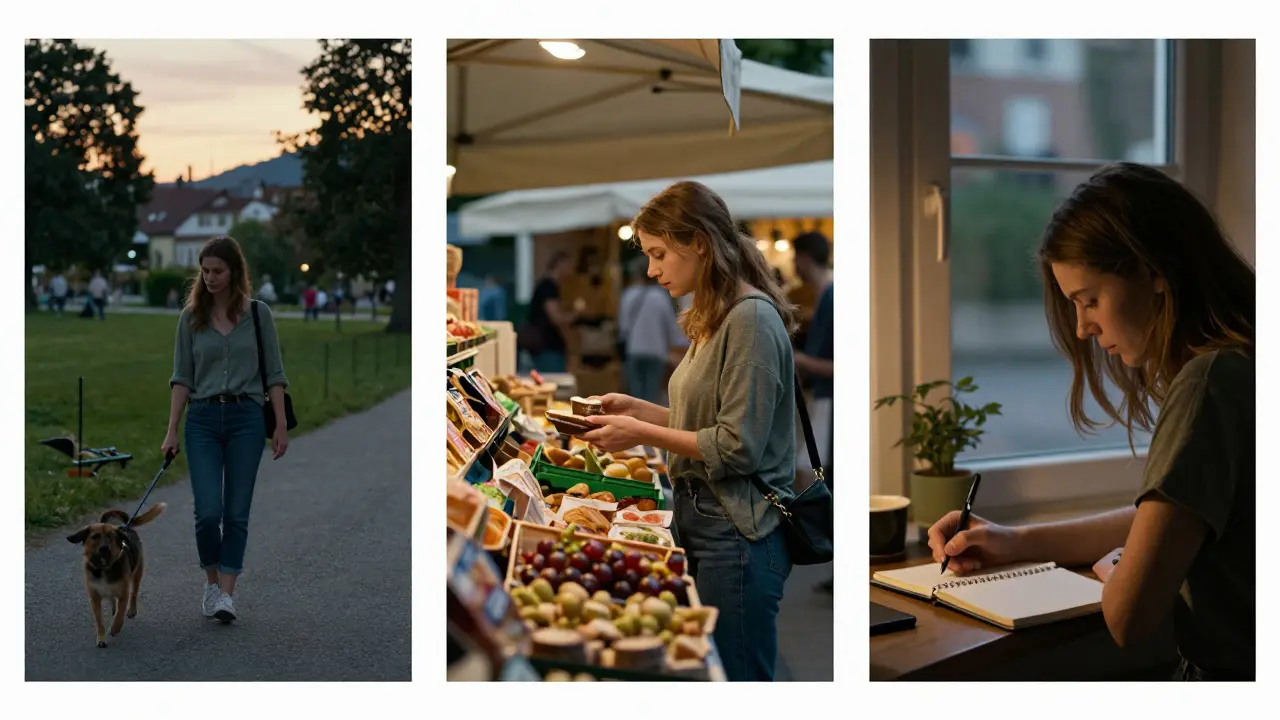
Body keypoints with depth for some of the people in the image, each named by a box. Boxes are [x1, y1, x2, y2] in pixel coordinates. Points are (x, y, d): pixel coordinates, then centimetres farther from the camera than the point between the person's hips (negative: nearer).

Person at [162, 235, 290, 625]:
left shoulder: (258, 313, 0)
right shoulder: (191, 316, 3)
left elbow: (273, 373, 1)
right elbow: (182, 377, 3)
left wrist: (281, 425, -4)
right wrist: (171, 431, -2)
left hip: (246, 418, -1)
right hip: (203, 420, 1)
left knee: (236, 512, 0)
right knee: (208, 511, -6)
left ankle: (227, 592, 11)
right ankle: (212, 583, 17)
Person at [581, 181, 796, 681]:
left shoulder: (752, 318, -16)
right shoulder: (714, 318, 12)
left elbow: (738, 448, -18)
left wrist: (643, 434, -14)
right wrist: (635, 408, 6)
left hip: (737, 535, -9)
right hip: (702, 521, 9)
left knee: (737, 676, 1)